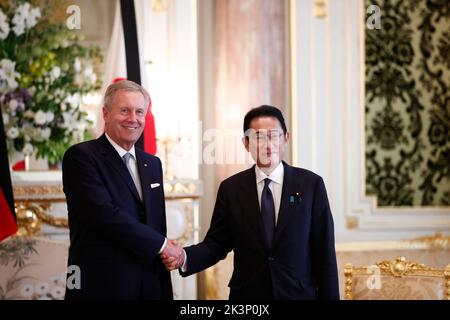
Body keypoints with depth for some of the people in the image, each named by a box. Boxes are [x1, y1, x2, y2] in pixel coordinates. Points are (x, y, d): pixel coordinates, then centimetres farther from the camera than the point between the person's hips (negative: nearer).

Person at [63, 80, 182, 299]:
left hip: (149, 289, 6)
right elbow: (105, 214, -20)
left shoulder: (152, 164, 14)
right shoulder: (80, 156, -8)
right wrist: (162, 244, -12)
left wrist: (165, 292, 7)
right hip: (101, 288, -6)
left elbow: (158, 226, 14)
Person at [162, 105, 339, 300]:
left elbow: (324, 250, -3)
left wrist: (329, 296, -6)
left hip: (299, 294, -1)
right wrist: (185, 257, -18)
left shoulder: (311, 184, -3)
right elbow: (216, 243, 0)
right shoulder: (230, 189, 0)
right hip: (247, 293, 1)